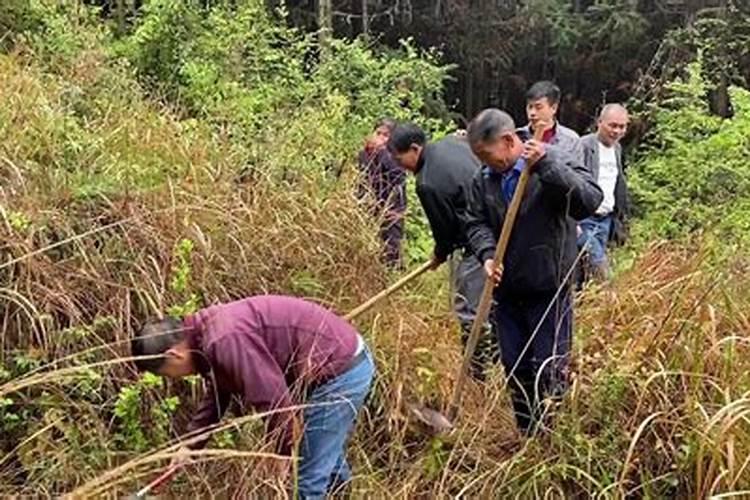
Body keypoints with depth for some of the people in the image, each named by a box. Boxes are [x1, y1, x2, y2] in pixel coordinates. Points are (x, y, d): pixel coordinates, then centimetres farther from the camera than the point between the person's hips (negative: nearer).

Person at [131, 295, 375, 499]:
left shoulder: (225, 340, -27)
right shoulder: (207, 332, 8)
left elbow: (272, 397, -27)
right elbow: (217, 394, 24)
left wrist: (283, 453, -12)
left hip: (340, 371, -10)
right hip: (345, 361, 10)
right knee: (327, 458, 32)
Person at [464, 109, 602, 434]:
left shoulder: (556, 163, -13)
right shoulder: (484, 179, 3)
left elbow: (590, 202, -26)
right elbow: (476, 223, 5)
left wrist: (546, 165, -35)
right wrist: (487, 254, -16)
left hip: (547, 289, -5)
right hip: (506, 290, 5)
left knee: (549, 371, 2)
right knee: (514, 370, 16)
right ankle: (526, 436, 33)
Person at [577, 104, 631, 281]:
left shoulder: (617, 149, 13)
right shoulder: (583, 146, -13)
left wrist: (622, 220, 16)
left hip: (606, 219, 7)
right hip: (584, 219, -7)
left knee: (584, 272, 10)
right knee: (601, 271, -14)